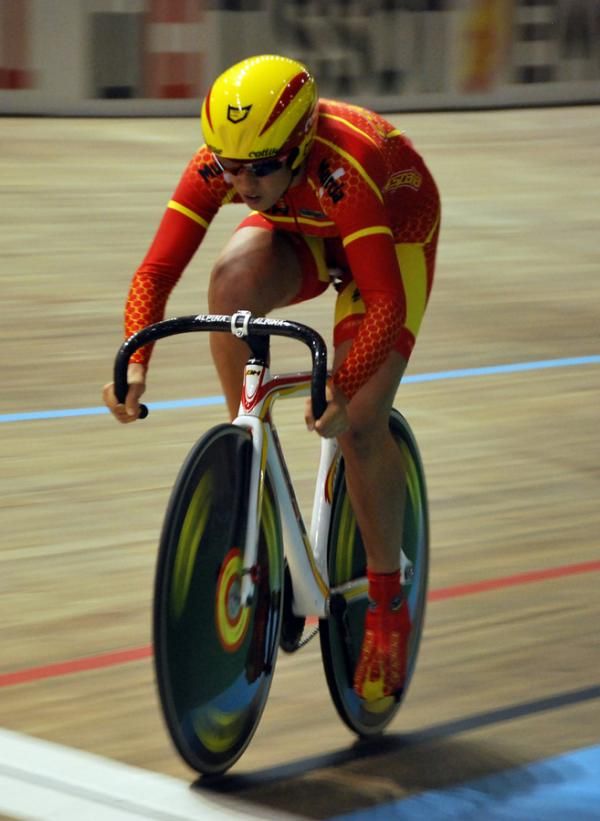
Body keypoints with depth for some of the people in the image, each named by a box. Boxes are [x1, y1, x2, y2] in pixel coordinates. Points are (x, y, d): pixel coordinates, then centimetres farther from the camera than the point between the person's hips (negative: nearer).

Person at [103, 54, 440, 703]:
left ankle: (387, 606, 3)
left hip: (392, 238, -4)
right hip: (300, 232, 4)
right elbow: (157, 270, -28)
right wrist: (134, 363, -44)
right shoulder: (218, 161, -29)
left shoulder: (342, 168, -42)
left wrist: (341, 389, -56)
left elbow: (387, 302, -44)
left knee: (359, 425, -17)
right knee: (233, 279, -32)